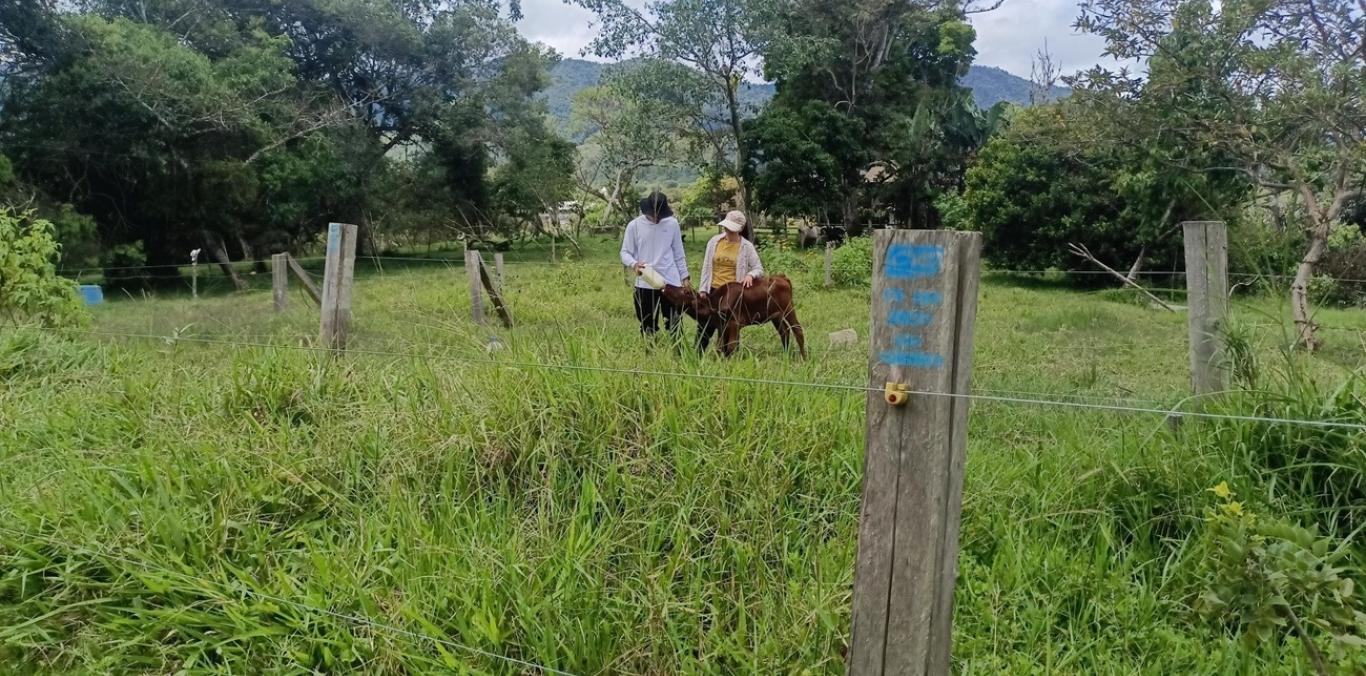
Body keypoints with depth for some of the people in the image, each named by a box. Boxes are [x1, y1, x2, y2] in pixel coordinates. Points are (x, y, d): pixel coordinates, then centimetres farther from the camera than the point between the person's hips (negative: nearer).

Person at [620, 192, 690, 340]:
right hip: (645, 285, -1)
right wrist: (634, 264, -21)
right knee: (647, 328, 7)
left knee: (675, 326, 6)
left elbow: (678, 253, 11)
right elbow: (625, 252, 0)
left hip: (671, 282, 1)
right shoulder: (634, 226, -3)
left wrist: (685, 276, 9)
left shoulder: (672, 223, 2)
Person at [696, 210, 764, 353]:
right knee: (704, 326, 8)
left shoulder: (747, 247, -4)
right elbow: (706, 267, 6)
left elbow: (759, 269, 2)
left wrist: (750, 275, -20)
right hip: (713, 292, 2)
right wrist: (702, 289, 3)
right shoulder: (714, 242, 2)